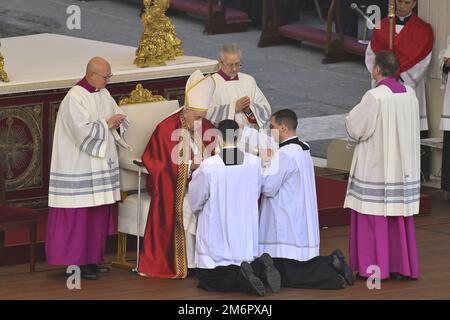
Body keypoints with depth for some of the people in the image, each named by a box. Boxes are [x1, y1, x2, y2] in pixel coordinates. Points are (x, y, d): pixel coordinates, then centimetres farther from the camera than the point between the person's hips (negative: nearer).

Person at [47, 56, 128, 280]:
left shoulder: (103, 94, 11)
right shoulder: (74, 99, -15)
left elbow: (119, 117, 16)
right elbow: (83, 130, -23)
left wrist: (116, 123, -6)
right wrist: (107, 124, -13)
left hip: (100, 165, 9)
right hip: (80, 168, -9)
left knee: (99, 214, 10)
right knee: (80, 216, -5)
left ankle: (92, 259, 17)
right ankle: (76, 262, -1)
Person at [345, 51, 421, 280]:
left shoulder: (374, 97, -19)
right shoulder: (410, 94, 1)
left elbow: (355, 129, -13)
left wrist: (354, 113, 6)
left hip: (375, 167, -6)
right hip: (403, 166, 6)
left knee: (374, 216, 0)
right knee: (400, 216, 12)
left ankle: (374, 266, 2)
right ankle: (402, 265, 15)